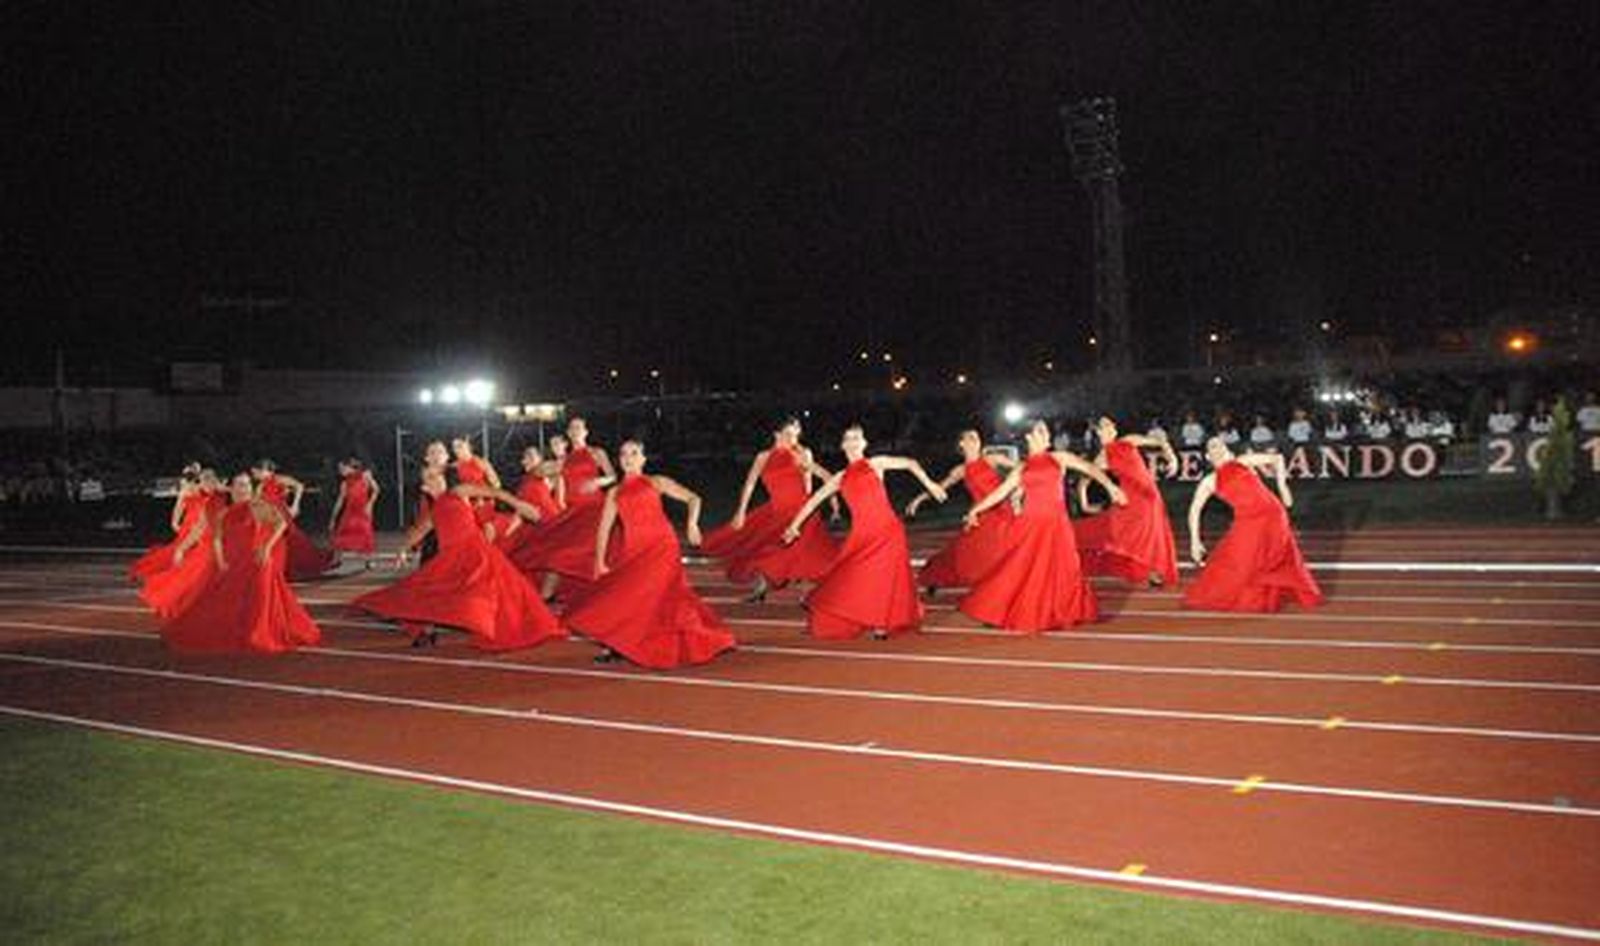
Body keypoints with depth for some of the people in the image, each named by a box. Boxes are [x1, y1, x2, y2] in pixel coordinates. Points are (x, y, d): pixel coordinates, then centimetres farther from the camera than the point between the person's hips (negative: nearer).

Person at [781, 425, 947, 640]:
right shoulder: (840, 478, 14)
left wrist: (929, 484, 4)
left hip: (887, 530, -2)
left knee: (884, 576, -4)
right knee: (851, 577, -4)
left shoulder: (875, 464, 7)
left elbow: (910, 463, 9)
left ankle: (882, 622, 8)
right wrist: (794, 525, 14)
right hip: (860, 535, 3)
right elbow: (815, 500, 17)